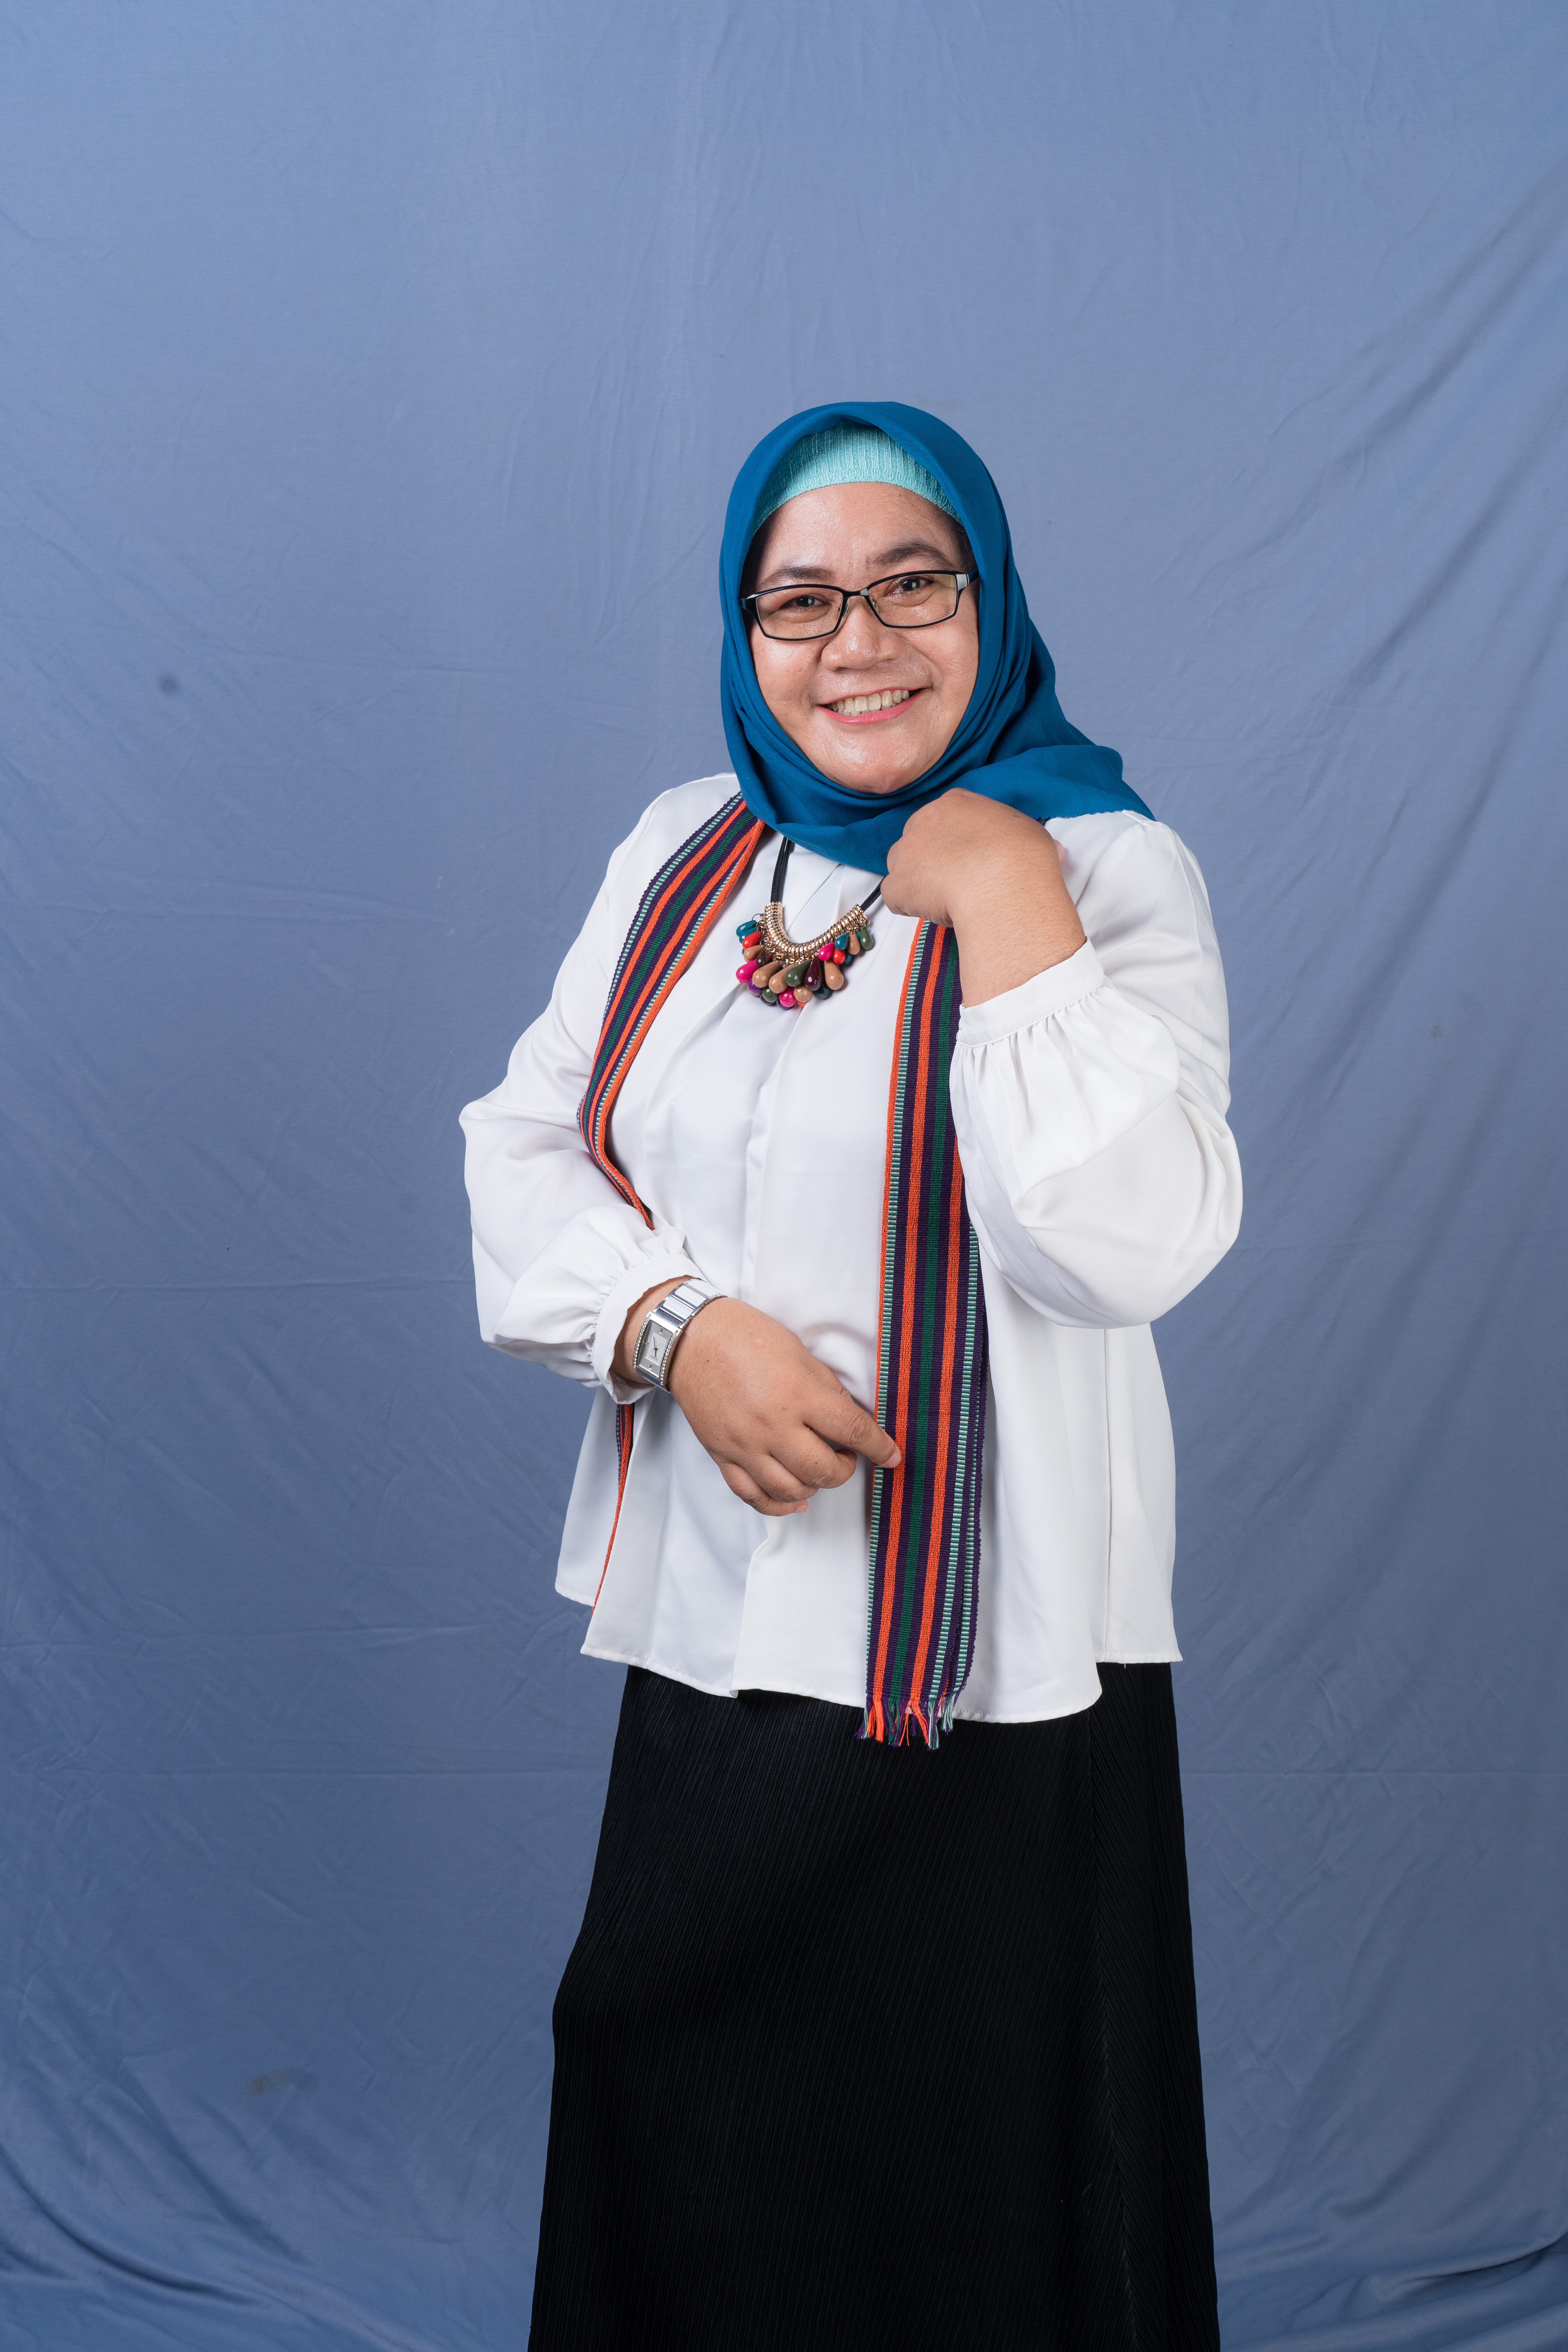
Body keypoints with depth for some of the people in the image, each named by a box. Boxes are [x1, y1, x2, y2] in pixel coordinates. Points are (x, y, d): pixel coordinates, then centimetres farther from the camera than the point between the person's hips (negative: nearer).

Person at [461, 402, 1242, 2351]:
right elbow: (524, 1149, 6)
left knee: (967, 2180, 9)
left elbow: (1134, 1242, -22)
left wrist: (995, 896, -20)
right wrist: (680, 1326, -12)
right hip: (712, 1623, 5)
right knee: (682, 2152, 17)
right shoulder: (687, 854, 8)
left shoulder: (1111, 867, -8)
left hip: (990, 1665, -4)